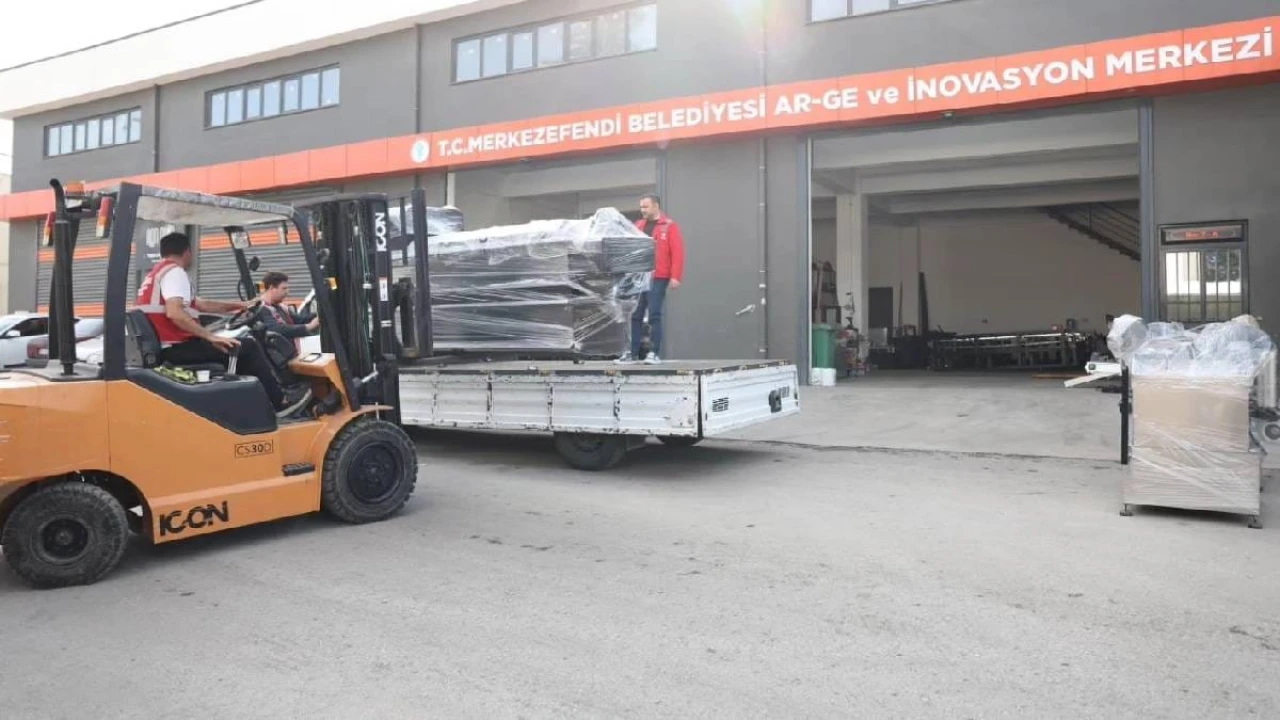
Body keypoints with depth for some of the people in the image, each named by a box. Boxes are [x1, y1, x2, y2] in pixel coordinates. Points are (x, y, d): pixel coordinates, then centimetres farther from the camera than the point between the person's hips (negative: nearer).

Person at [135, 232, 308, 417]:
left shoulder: (156, 274, 22)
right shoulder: (174, 271, -12)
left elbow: (201, 304, 24)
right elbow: (174, 313, -28)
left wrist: (238, 305, 28)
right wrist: (211, 337, -26)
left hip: (166, 348, 11)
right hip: (178, 348, -11)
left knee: (240, 348, 22)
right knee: (248, 346, -5)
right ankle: (278, 402, 1)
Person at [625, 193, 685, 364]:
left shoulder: (669, 226, 0)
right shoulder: (638, 226, 16)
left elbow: (677, 253, -6)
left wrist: (675, 276, -14)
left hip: (657, 279, -5)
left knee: (654, 315, -5)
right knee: (635, 316, 5)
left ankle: (655, 353, 0)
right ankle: (632, 352, 11)